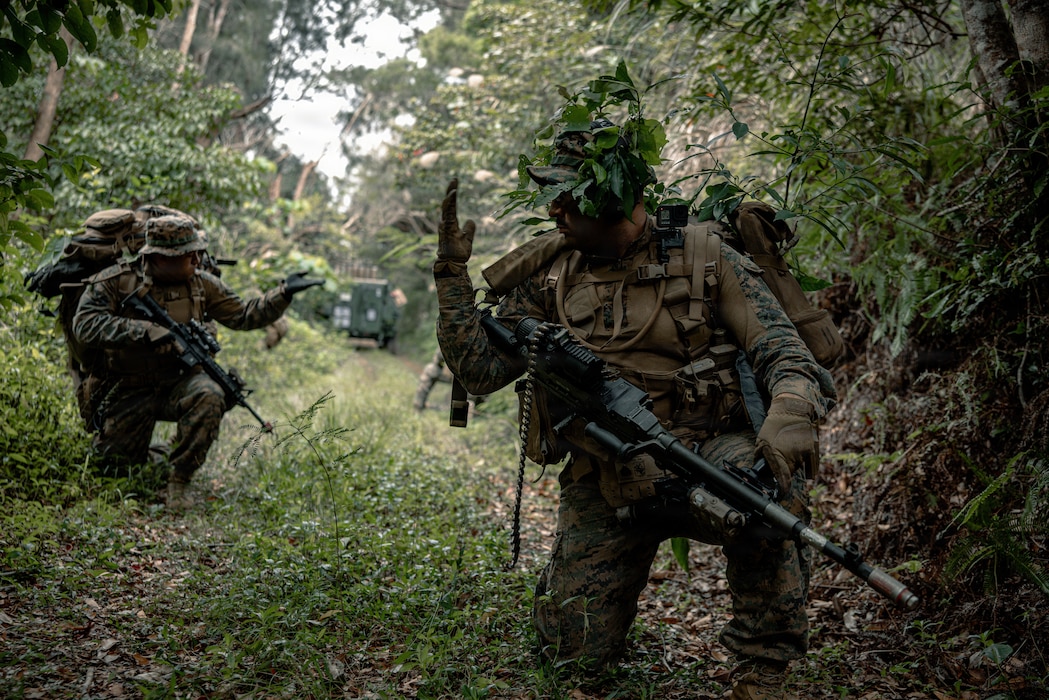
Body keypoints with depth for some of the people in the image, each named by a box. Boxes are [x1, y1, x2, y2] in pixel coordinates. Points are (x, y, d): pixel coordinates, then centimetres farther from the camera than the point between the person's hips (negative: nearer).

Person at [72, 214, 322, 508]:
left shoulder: (201, 283, 1)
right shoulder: (116, 281, -11)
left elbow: (243, 315, 6)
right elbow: (85, 324, -23)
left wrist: (284, 293, -8)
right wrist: (146, 332, -32)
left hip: (179, 384, 2)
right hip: (130, 393, -1)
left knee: (209, 396, -32)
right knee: (118, 461, -5)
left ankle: (178, 481, -17)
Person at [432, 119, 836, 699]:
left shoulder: (703, 260, -3)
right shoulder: (549, 276, 5)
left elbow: (784, 351, -11)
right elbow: (479, 369, 3)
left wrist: (792, 413, -34)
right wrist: (452, 271, -4)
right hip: (606, 483, 3)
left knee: (764, 480, -37)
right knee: (574, 647, -4)